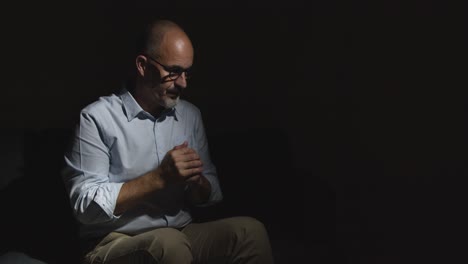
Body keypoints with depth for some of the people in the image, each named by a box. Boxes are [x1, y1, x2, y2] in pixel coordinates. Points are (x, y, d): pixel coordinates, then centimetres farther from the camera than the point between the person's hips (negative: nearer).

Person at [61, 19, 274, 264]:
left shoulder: (191, 115, 8)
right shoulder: (97, 118, -9)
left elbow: (211, 194, 12)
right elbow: (86, 205, -15)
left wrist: (196, 181, -12)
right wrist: (160, 178, -21)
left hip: (182, 235, 5)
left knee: (250, 231, -21)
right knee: (170, 243, -36)